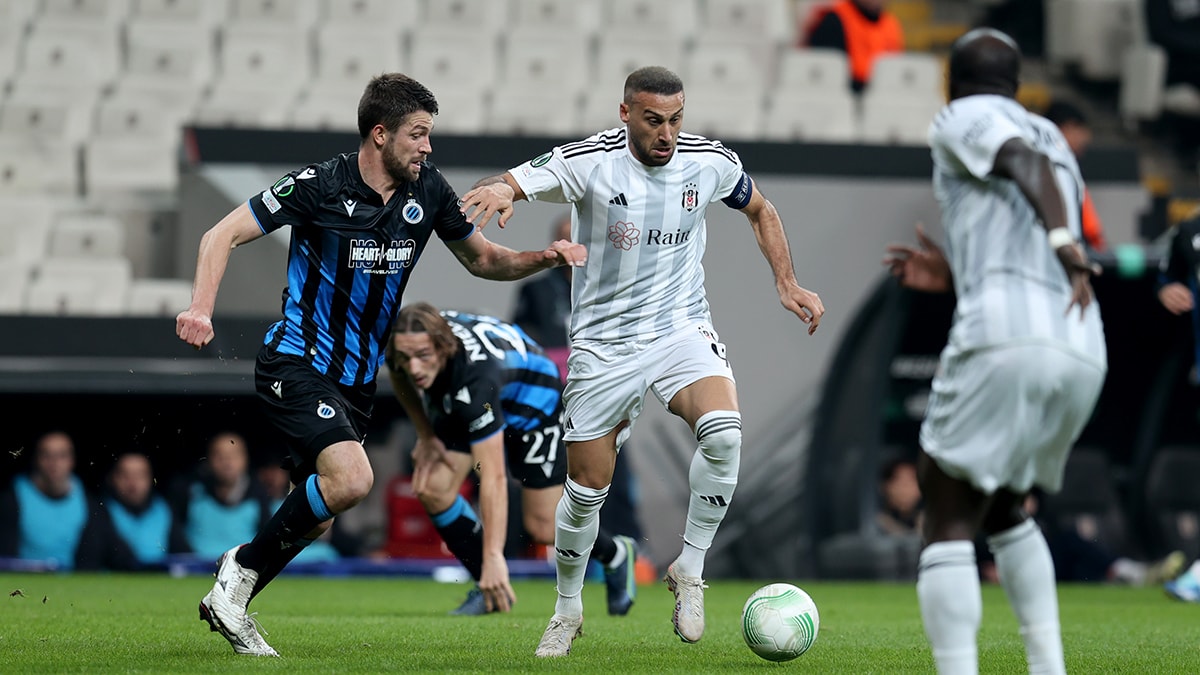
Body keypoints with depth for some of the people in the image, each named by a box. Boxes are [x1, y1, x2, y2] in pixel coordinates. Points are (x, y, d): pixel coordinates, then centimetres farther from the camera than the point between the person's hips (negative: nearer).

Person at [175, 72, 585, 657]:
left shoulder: (428, 192, 1)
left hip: (356, 379, 7)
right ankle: (241, 566, -9)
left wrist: (544, 258, -4)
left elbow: (483, 259, 15)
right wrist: (201, 309, -25)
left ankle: (229, 602, 25)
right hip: (296, 364, -7)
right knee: (351, 478, -26)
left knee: (314, 515, 7)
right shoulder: (319, 186, -15)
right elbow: (223, 234, -10)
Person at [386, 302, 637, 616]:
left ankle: (616, 554, 29)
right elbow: (402, 375, 1)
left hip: (532, 401, -6)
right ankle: (491, 589, 2)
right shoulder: (408, 345, -30)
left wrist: (493, 556, -50)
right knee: (433, 488, -15)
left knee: (543, 528, -4)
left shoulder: (474, 376, -47)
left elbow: (493, 478, -47)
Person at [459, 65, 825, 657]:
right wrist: (498, 191, -52)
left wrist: (787, 285, 8)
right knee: (587, 489, 4)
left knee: (723, 432, -29)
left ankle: (689, 572, -11)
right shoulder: (590, 162, -15)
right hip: (604, 341, -1)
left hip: (682, 327, 1)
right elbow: (511, 184, -28)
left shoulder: (711, 163, -5)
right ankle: (567, 611, 30)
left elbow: (760, 210, 16)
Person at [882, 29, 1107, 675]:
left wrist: (1063, 243, -27)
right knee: (1002, 509, 26)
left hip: (1003, 339, -7)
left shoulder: (962, 118, 10)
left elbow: (1025, 161, -12)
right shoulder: (1054, 141, 30)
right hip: (1082, 355, 7)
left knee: (947, 525, -4)